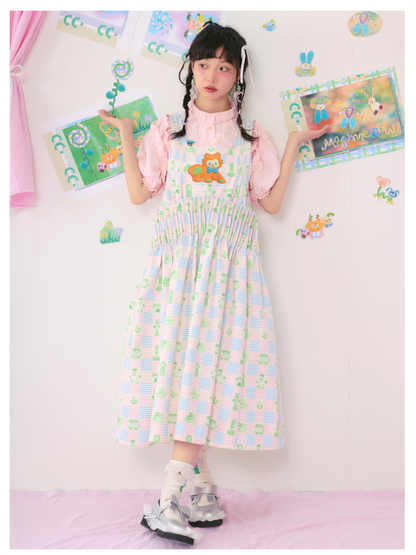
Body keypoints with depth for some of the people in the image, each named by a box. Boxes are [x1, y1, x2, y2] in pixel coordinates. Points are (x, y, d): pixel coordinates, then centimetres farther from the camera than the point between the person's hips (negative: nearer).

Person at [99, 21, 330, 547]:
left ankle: (169, 500, -11)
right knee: (178, 360, -7)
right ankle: (203, 493, 6)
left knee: (208, 364, -12)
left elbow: (272, 202, 9)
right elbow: (138, 193, 9)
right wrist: (126, 134, 6)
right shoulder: (168, 129, 15)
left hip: (230, 262, 0)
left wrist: (294, 144, 6)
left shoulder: (251, 135, 14)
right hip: (177, 258, 1)